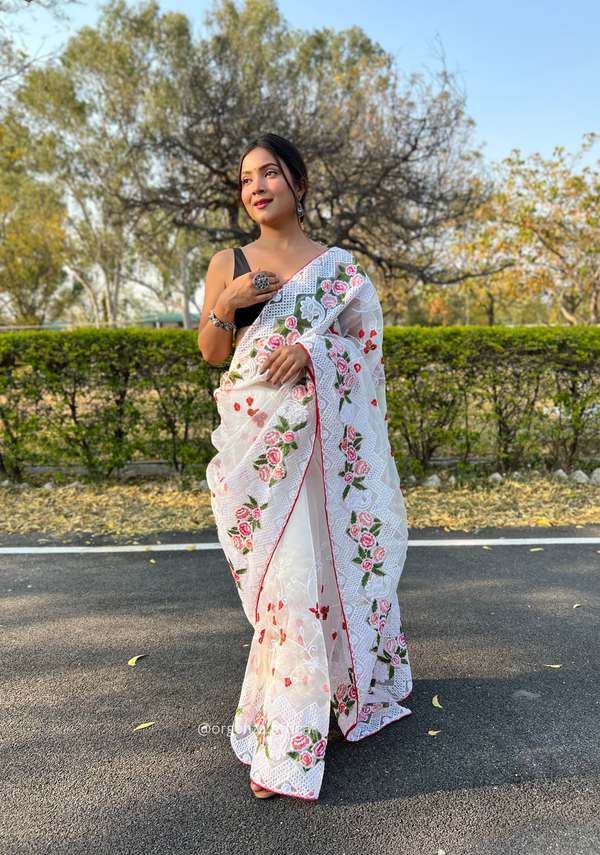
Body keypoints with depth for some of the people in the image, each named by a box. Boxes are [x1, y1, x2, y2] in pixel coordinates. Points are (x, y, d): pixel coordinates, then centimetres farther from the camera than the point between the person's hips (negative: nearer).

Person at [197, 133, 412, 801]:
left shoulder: (338, 264, 10)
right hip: (257, 432, 0)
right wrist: (225, 305, -9)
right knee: (284, 569, -2)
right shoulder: (228, 264, 10)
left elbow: (365, 342, 7)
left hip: (324, 432, 1)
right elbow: (211, 354, 10)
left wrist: (311, 351, -12)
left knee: (315, 559, 0)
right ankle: (283, 744, 17)